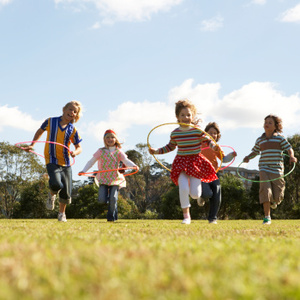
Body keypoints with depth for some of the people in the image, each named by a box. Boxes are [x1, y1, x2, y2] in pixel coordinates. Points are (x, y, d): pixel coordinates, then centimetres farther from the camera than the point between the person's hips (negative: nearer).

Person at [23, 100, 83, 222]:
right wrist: (32, 145, 15)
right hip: (52, 161, -2)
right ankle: (52, 195, 10)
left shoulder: (73, 130, 0)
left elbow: (79, 147, 6)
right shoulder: (50, 122, -1)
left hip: (66, 163, 2)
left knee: (66, 192, 3)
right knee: (56, 184, -27)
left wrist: (75, 152, -17)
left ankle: (62, 213, 30)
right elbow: (40, 131, 19)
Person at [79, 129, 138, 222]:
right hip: (103, 179, 1)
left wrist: (134, 166, -29)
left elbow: (126, 161, -9)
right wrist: (83, 171, -3)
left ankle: (111, 217, 11)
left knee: (113, 199, -14)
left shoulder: (118, 152, 4)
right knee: (102, 200, -13)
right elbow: (91, 161, 8)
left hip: (115, 179, -1)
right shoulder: (101, 151, 6)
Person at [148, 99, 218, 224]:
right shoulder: (175, 133, 1)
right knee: (183, 188, -18)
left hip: (196, 161, -1)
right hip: (181, 162, 1)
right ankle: (186, 216, -1)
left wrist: (214, 146, -19)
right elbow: (170, 147, 17)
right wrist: (156, 151, 11)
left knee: (194, 194, -5)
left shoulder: (197, 130, -7)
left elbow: (207, 140, 2)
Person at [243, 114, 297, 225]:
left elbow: (289, 148, 3)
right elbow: (255, 151, 22)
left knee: (277, 197, 1)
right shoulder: (260, 140, 12)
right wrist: (248, 157, 2)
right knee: (265, 190, -20)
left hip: (277, 169, -1)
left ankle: (273, 201, 41)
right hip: (264, 169, 1)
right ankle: (267, 217, -15)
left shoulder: (279, 138, 5)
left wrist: (292, 156, -17)